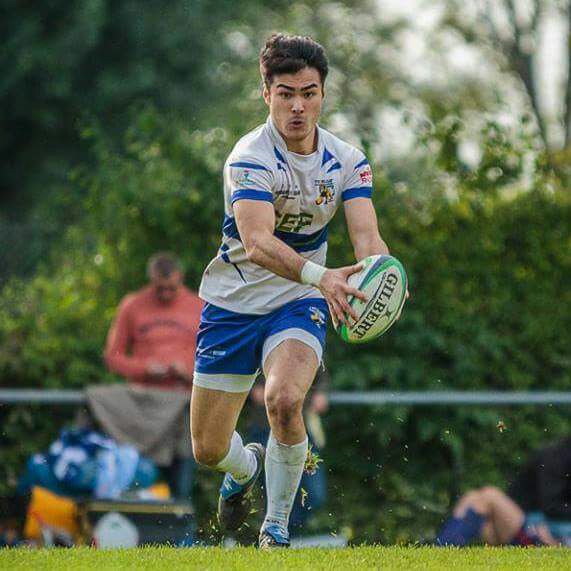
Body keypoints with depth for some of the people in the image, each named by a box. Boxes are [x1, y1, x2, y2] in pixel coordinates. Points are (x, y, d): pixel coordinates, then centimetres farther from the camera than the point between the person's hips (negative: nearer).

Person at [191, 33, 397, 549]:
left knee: (284, 400, -30)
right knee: (208, 449, 4)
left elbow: (367, 237, -17)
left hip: (300, 304, 1)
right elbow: (257, 241, -37)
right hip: (234, 304, -1)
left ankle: (277, 526, -8)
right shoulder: (250, 157, -21)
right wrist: (320, 275, -54)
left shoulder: (348, 161, -6)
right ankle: (246, 468, 44)